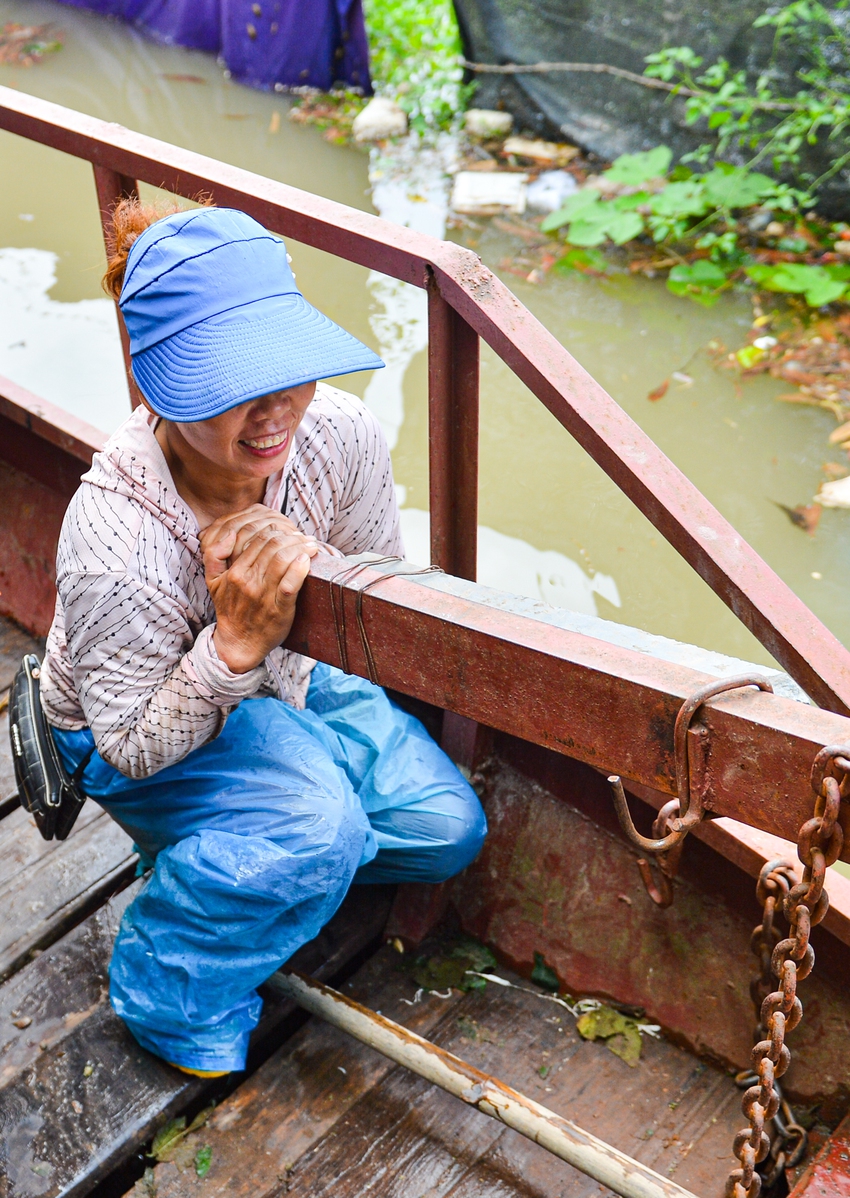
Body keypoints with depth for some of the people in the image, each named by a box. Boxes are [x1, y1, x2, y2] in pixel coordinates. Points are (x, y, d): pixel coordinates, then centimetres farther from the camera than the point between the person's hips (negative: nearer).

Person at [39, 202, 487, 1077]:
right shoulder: (114, 539, -40)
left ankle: (232, 857, 17)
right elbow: (131, 747, -26)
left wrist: (307, 571, -27)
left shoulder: (340, 431, -25)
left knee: (448, 829, -4)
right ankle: (168, 989, -2)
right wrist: (234, 646, -42)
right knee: (314, 826, -32)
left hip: (281, 682, 6)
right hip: (144, 734, -5)